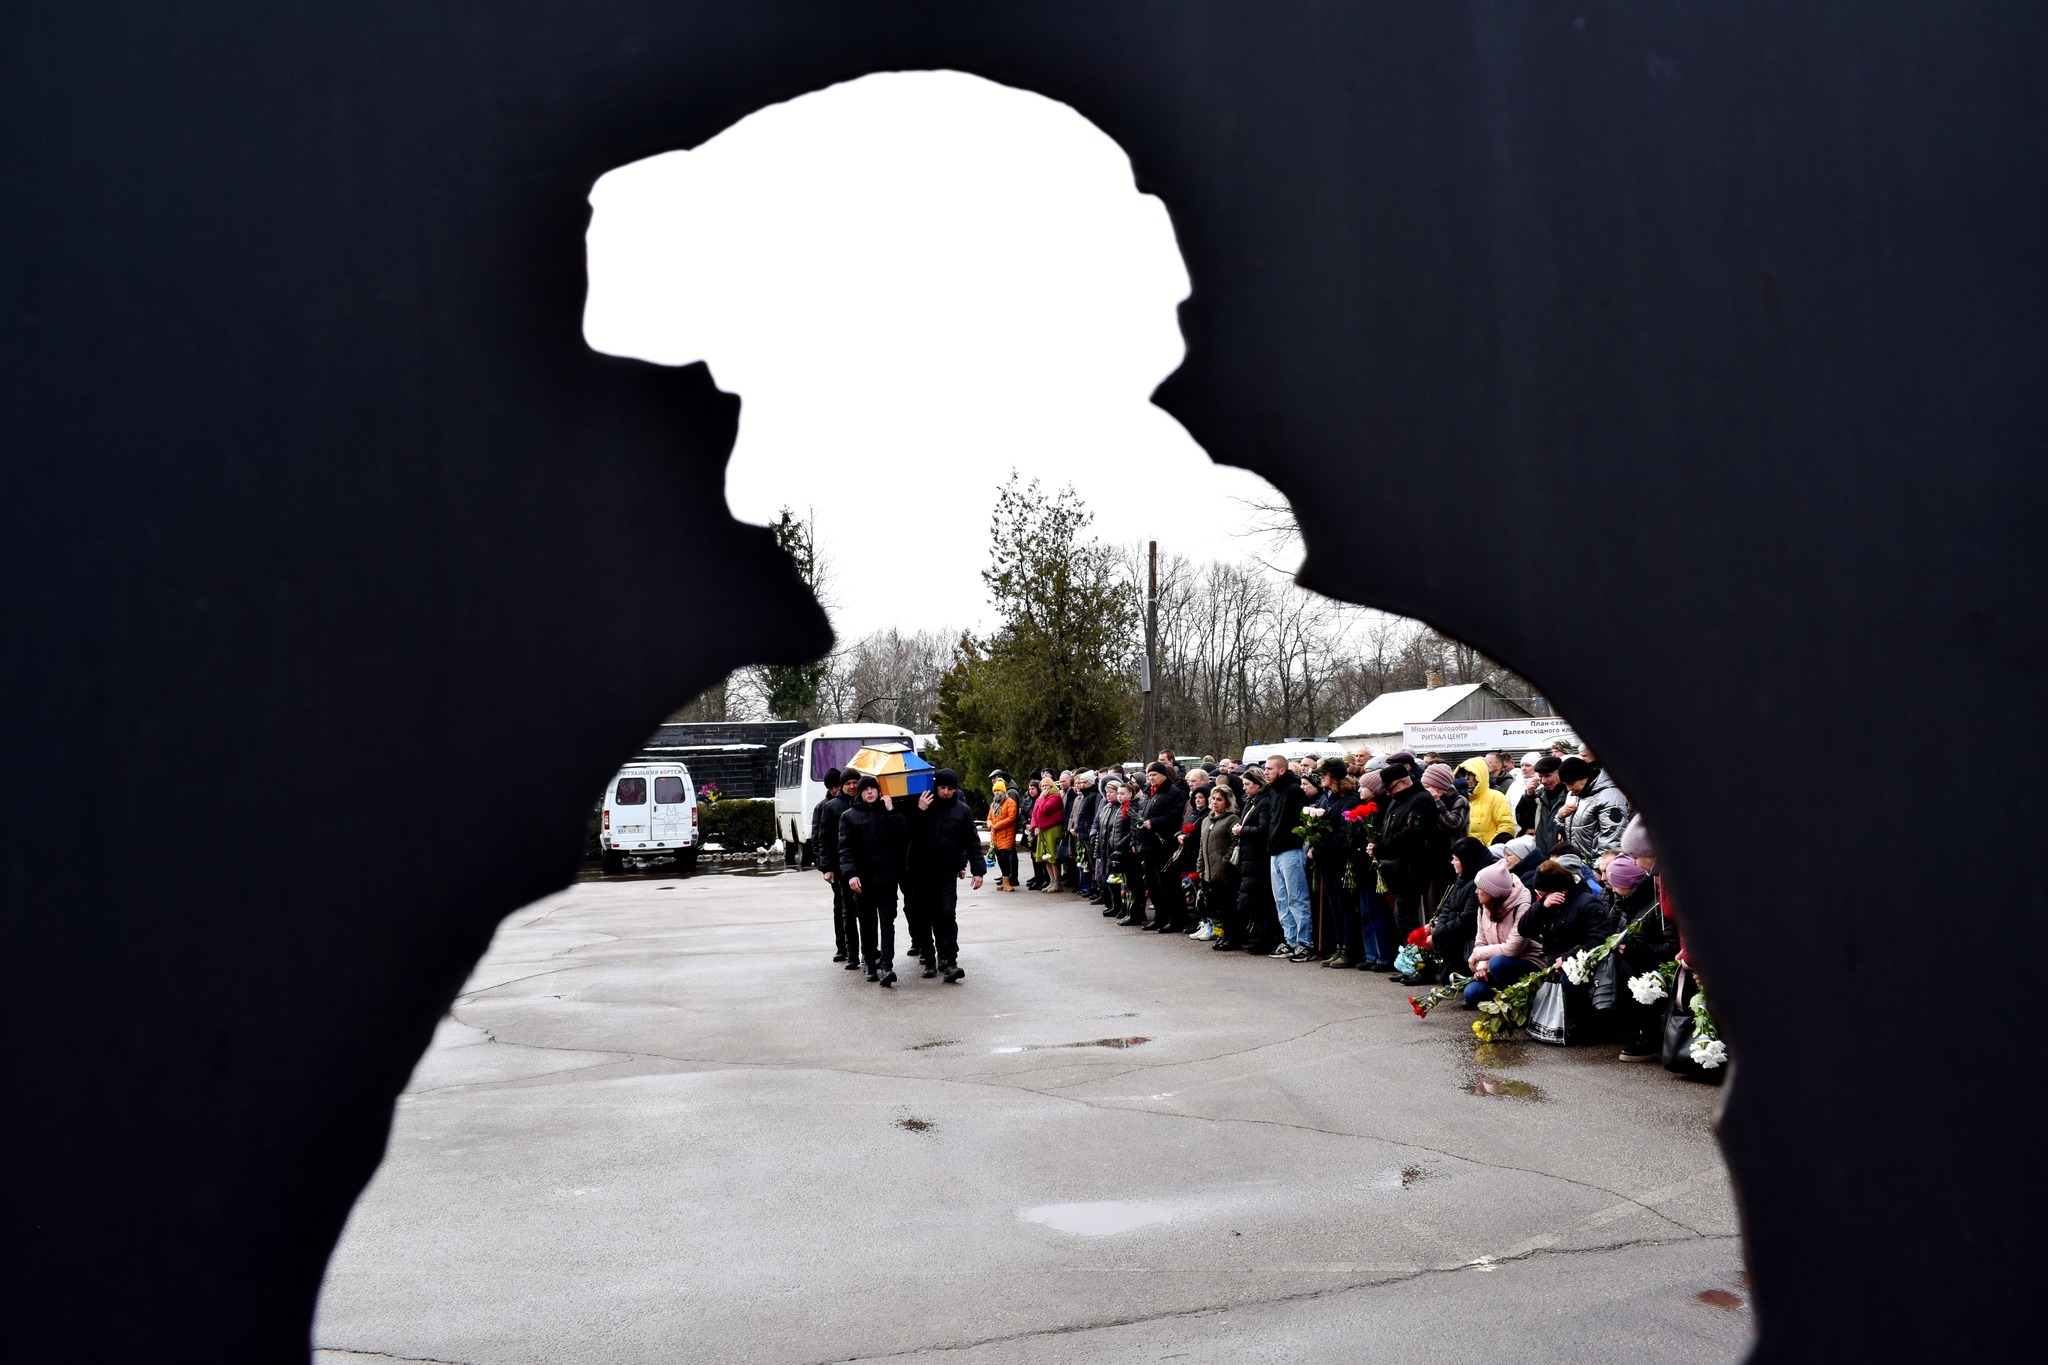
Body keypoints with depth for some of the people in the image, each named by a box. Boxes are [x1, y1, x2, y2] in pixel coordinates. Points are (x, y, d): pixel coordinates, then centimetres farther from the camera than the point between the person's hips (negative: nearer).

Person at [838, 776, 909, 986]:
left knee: (887, 922, -7)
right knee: (867, 924, 8)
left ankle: (886, 965, -14)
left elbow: (906, 836, -2)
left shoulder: (889, 812, 10)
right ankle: (871, 964, 19)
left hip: (887, 877, 0)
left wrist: (892, 812, -6)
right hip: (863, 879, 0)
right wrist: (850, 874, -15)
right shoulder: (849, 817, 7)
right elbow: (845, 849, -1)